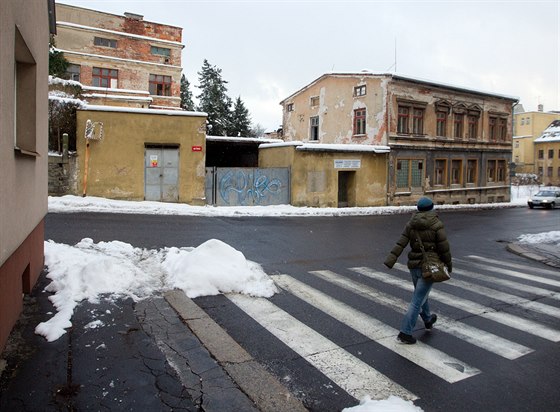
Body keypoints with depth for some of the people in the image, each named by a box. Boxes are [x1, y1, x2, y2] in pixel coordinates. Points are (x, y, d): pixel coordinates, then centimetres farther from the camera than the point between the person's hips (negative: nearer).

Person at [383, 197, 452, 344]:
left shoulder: (411, 224, 0)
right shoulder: (437, 225, -12)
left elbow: (399, 245, -8)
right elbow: (444, 248, -10)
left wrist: (389, 262, -13)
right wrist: (448, 264, 6)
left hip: (414, 265, 5)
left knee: (421, 293, 27)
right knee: (417, 300, -4)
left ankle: (428, 320, 50)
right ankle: (405, 333, -4)